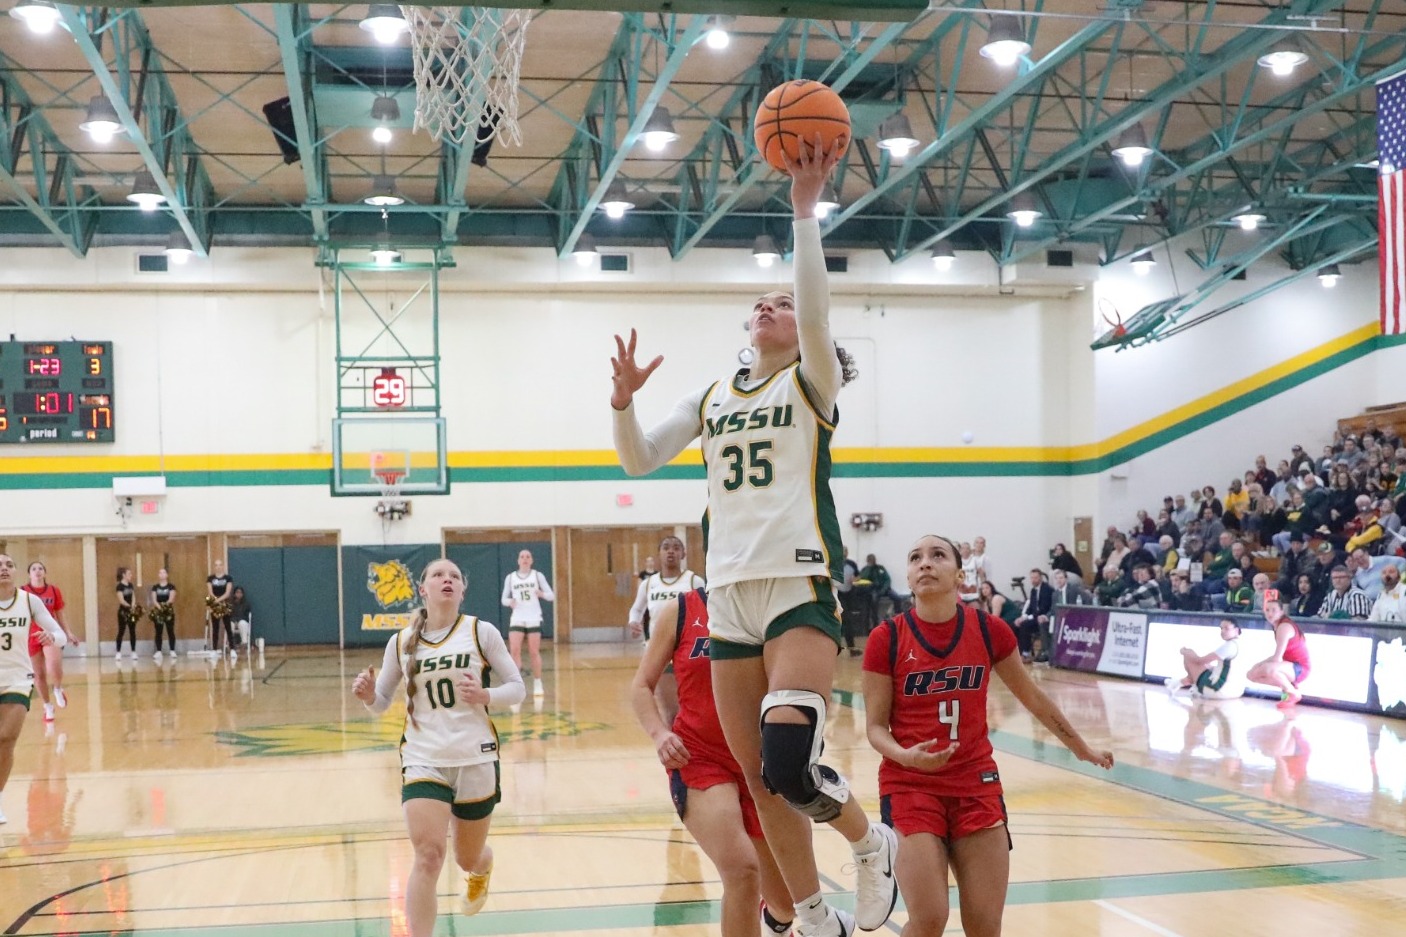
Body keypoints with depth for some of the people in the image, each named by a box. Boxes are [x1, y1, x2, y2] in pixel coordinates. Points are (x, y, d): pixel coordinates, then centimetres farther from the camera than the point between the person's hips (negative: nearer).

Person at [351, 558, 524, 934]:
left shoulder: (482, 632, -3)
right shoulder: (401, 642, 2)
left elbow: (517, 688, 0)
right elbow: (381, 702, 10)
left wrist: (485, 696, -20)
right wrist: (367, 694, -13)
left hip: (476, 759, 0)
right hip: (422, 759, 0)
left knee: (468, 859, 17)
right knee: (428, 857, -18)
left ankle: (482, 871, 56)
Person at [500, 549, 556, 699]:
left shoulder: (538, 576, 1)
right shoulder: (510, 577, 5)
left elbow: (552, 596, 0)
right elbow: (504, 599, 9)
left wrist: (542, 594, -22)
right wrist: (510, 602, -14)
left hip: (534, 619, -1)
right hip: (517, 619, 1)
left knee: (534, 652, 3)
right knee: (515, 650, -11)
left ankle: (538, 683, 15)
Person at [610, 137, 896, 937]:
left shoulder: (812, 383, 3)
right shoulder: (711, 399, 18)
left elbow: (819, 316, -17)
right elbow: (638, 461, 15)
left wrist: (805, 209, -20)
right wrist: (624, 400, -3)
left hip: (800, 585, -5)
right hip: (729, 595, 6)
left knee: (790, 766, -21)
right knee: (761, 782, 6)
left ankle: (873, 842, 8)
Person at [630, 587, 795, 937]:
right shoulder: (679, 610, -2)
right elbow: (642, 686, 3)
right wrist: (659, 733, -13)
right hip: (697, 759, -2)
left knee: (788, 901, 14)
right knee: (741, 869, -28)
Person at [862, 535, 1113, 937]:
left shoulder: (990, 631, -2)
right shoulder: (886, 639, -8)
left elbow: (1032, 697, 13)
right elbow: (876, 726, -4)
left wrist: (1082, 749, 22)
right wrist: (906, 755, -25)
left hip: (977, 784, 3)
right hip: (910, 786, -2)